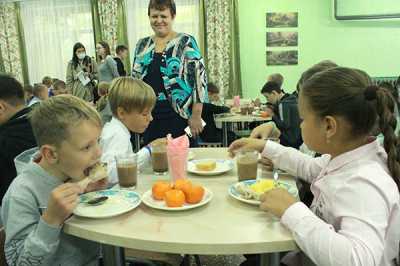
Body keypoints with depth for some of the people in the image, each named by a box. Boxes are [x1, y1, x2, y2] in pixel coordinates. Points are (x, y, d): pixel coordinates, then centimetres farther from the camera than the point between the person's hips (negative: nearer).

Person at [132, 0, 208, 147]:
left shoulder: (186, 42, -3)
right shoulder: (142, 45, 11)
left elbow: (199, 77, -8)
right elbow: (134, 80, 17)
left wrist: (196, 116, -13)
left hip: (180, 117, -4)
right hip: (149, 117, 4)